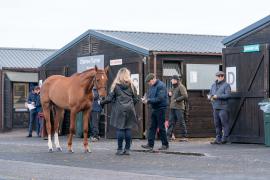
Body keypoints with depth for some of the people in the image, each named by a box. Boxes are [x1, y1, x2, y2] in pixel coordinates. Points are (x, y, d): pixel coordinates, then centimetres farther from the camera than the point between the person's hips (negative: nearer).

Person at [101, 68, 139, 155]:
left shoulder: (116, 85, -2)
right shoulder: (131, 85, 5)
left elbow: (110, 98, -3)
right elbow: (136, 99, 6)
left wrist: (101, 103, 11)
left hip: (119, 109, -2)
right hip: (130, 109, 2)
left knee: (120, 128, 0)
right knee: (128, 128, 4)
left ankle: (120, 149, 1)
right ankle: (127, 149, 6)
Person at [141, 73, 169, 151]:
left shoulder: (161, 86, -16)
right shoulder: (152, 86, 12)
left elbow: (160, 99, -22)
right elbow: (149, 94, 18)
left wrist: (148, 101, -20)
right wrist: (145, 98, -5)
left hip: (161, 109, -9)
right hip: (154, 109, 9)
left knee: (161, 127, -2)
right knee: (152, 127, 6)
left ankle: (165, 144, 7)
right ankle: (150, 144, 7)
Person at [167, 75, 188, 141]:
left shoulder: (181, 87, -7)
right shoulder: (173, 87, 19)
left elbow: (185, 96, -16)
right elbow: (170, 92, 34)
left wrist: (176, 100, -15)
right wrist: (169, 93, 10)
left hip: (179, 107, -8)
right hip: (172, 107, 8)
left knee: (181, 121, -5)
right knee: (171, 122, 6)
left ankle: (185, 135, 0)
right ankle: (168, 136, 7)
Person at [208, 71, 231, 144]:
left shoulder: (226, 85, -1)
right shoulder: (213, 85, 19)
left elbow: (227, 95, -13)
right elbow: (210, 93, 24)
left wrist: (217, 96, -17)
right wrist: (209, 96, 0)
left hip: (223, 107, -6)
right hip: (215, 107, 6)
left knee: (224, 123, -6)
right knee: (217, 124, 7)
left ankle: (224, 139, -4)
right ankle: (218, 139, 11)